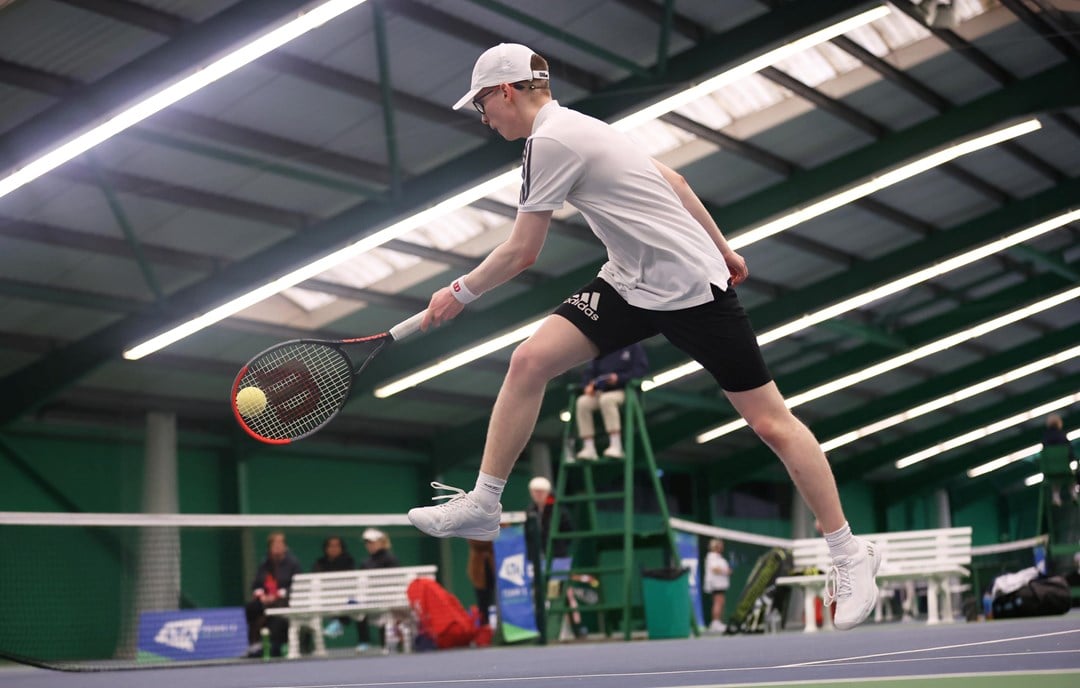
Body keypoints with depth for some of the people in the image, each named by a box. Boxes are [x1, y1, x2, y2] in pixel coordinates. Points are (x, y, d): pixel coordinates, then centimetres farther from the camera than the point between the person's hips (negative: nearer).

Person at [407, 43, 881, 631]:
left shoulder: (550, 141, -17)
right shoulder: (575, 128, 11)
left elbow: (521, 254, -13)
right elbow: (669, 179, 18)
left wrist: (461, 291, 2)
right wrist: (721, 249, 24)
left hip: (693, 290, -9)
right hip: (632, 283, 9)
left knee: (771, 423, -2)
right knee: (528, 361, -4)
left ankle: (850, 555, 9)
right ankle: (482, 505, 5)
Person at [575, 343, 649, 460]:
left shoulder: (634, 346, 3)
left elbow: (641, 369, -7)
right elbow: (589, 372, 14)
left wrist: (619, 378, -20)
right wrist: (588, 385, -8)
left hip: (626, 392, -5)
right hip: (602, 392, 5)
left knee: (606, 399, -37)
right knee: (583, 402, -25)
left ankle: (616, 446, -39)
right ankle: (589, 448, -26)